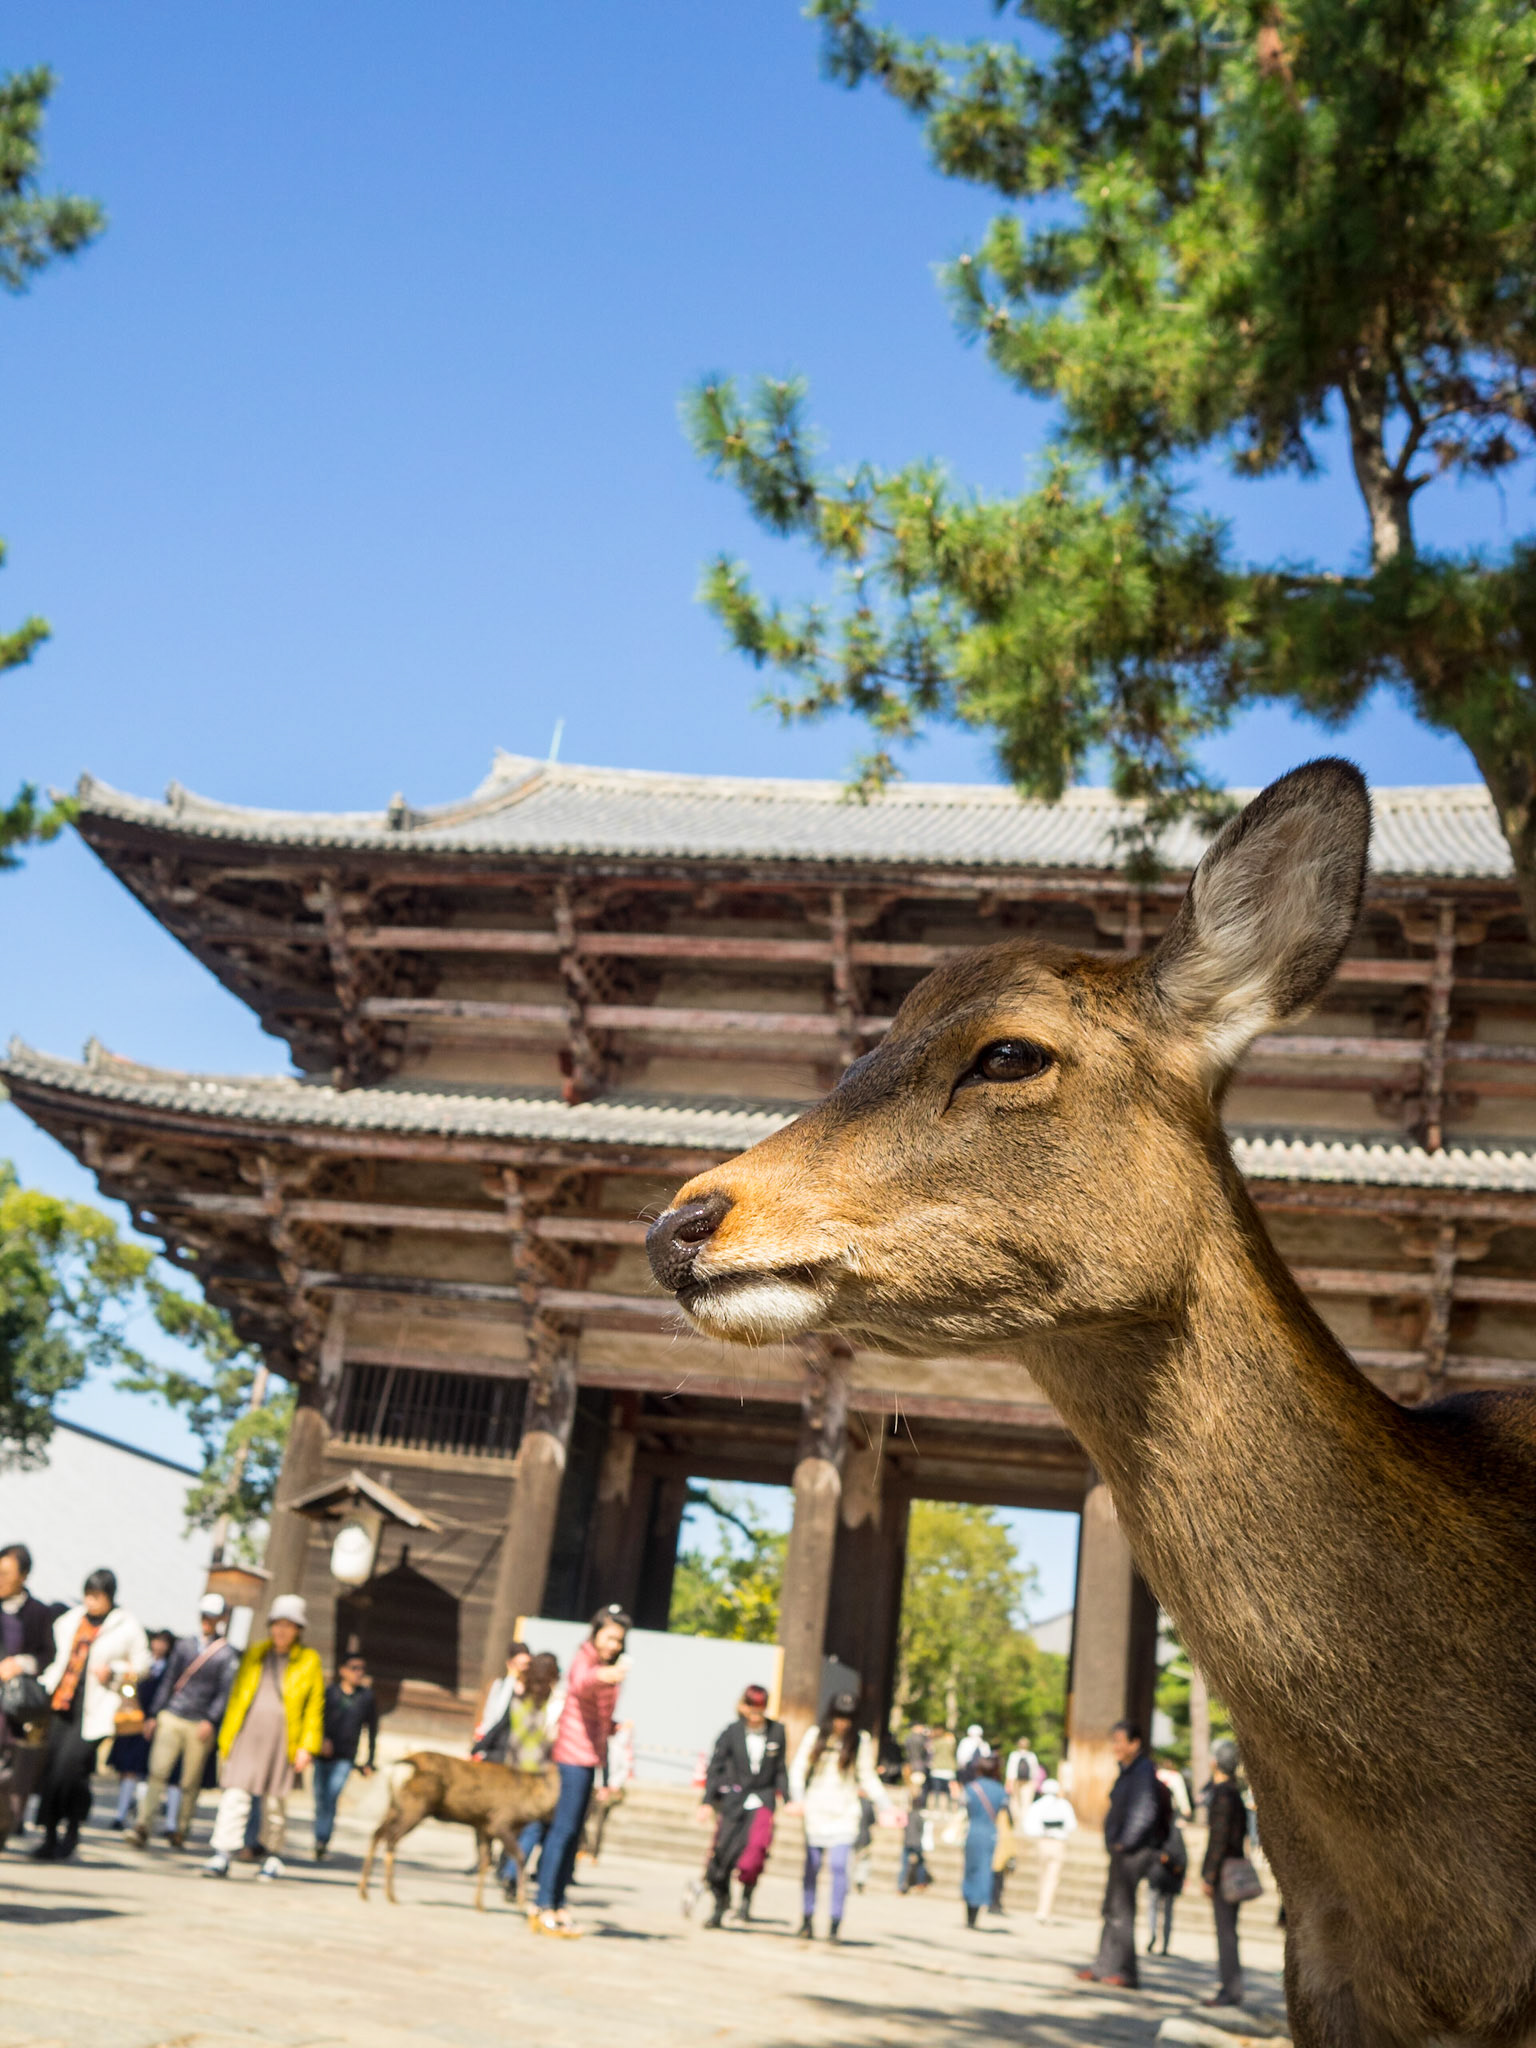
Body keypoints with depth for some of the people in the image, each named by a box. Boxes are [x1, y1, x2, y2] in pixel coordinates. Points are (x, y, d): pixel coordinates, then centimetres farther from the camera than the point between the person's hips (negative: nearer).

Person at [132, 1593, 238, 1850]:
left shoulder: (227, 1653, 1)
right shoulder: (184, 1644, 11)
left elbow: (225, 1692, -4)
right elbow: (168, 1681, 14)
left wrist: (211, 1720, -16)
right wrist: (153, 1714, 10)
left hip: (200, 1725, -2)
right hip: (170, 1718, 2)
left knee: (191, 1782, 2)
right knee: (158, 1772, -9)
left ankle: (180, 1831, 14)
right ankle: (143, 1827, -8)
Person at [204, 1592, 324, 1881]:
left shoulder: (309, 1661, 6)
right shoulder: (255, 1654, 12)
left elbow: (314, 1708, 6)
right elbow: (236, 1697, 15)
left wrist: (307, 1747, -1)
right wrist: (226, 1738, 11)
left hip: (282, 1737, -1)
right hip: (247, 1733, 1)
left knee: (275, 1801, 5)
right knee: (234, 1795, -10)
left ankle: (271, 1854, 22)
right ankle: (222, 1856, -12)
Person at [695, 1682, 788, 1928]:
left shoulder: (777, 1731, 1)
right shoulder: (731, 1732, -4)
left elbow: (780, 1769, 11)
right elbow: (715, 1767, -1)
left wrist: (785, 1798, 5)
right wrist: (708, 1801, -6)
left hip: (762, 1799, 0)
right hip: (733, 1800, 0)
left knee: (757, 1844, -23)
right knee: (722, 1854, 0)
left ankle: (747, 1896, -1)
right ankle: (720, 1905, 21)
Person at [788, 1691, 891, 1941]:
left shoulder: (860, 1742, 3)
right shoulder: (814, 1736, 2)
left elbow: (868, 1777, 10)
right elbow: (798, 1769, 1)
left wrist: (885, 1807, 3)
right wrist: (798, 1798, -14)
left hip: (844, 1814, -1)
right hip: (816, 1810, 1)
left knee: (839, 1866, -12)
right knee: (812, 1867, 3)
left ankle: (835, 1924, -6)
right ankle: (808, 1919, 17)